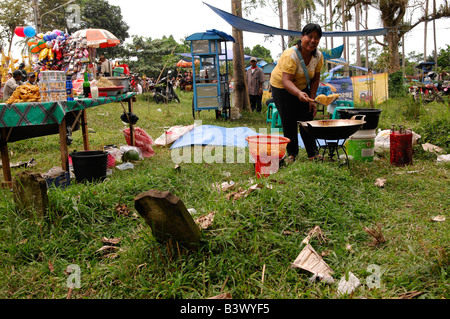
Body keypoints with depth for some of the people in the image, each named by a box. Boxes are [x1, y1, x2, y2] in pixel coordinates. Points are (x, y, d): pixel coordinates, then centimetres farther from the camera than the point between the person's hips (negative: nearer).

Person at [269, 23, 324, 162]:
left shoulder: (318, 56, -12)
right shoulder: (290, 55, -32)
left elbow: (315, 79, -2)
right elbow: (286, 80, -40)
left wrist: (312, 100, -11)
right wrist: (299, 94, -57)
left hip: (302, 87, 5)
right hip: (281, 87, -5)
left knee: (307, 118, -2)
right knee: (289, 121, -8)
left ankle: (313, 152, 5)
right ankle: (291, 153, 5)